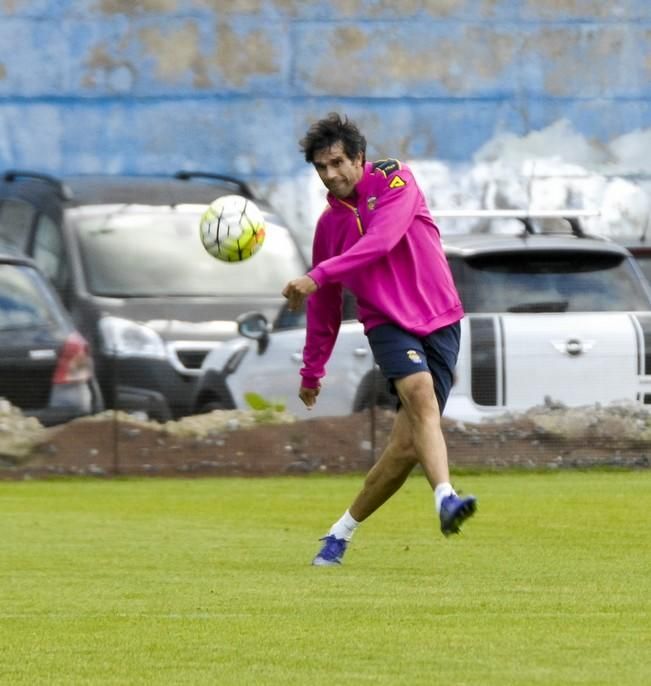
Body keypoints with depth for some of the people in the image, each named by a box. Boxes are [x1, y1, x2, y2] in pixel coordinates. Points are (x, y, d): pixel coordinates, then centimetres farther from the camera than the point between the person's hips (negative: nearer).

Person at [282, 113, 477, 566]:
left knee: (409, 443, -8)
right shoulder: (330, 222, 11)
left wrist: (318, 276, -27)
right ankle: (446, 498, -50)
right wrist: (312, 372, 26)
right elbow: (325, 307, 23)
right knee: (420, 392, -31)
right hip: (388, 322, 1)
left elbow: (381, 241, -20)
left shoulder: (394, 180, -2)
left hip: (439, 320, -1)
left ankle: (343, 532, 9)